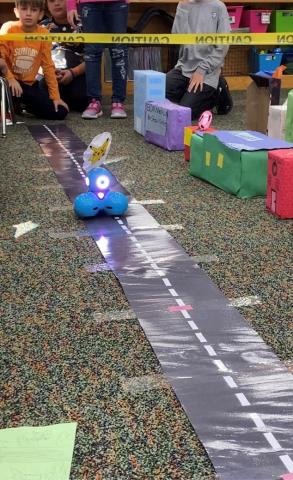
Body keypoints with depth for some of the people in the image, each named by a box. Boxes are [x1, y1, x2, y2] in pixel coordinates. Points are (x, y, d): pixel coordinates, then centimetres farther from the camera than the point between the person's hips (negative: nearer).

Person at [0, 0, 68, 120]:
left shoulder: (44, 34, -5)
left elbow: (48, 66, -1)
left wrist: (55, 96, -3)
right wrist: (10, 78, -30)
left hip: (29, 84, 3)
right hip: (10, 81, -3)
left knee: (60, 112, -8)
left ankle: (23, 105, 14)